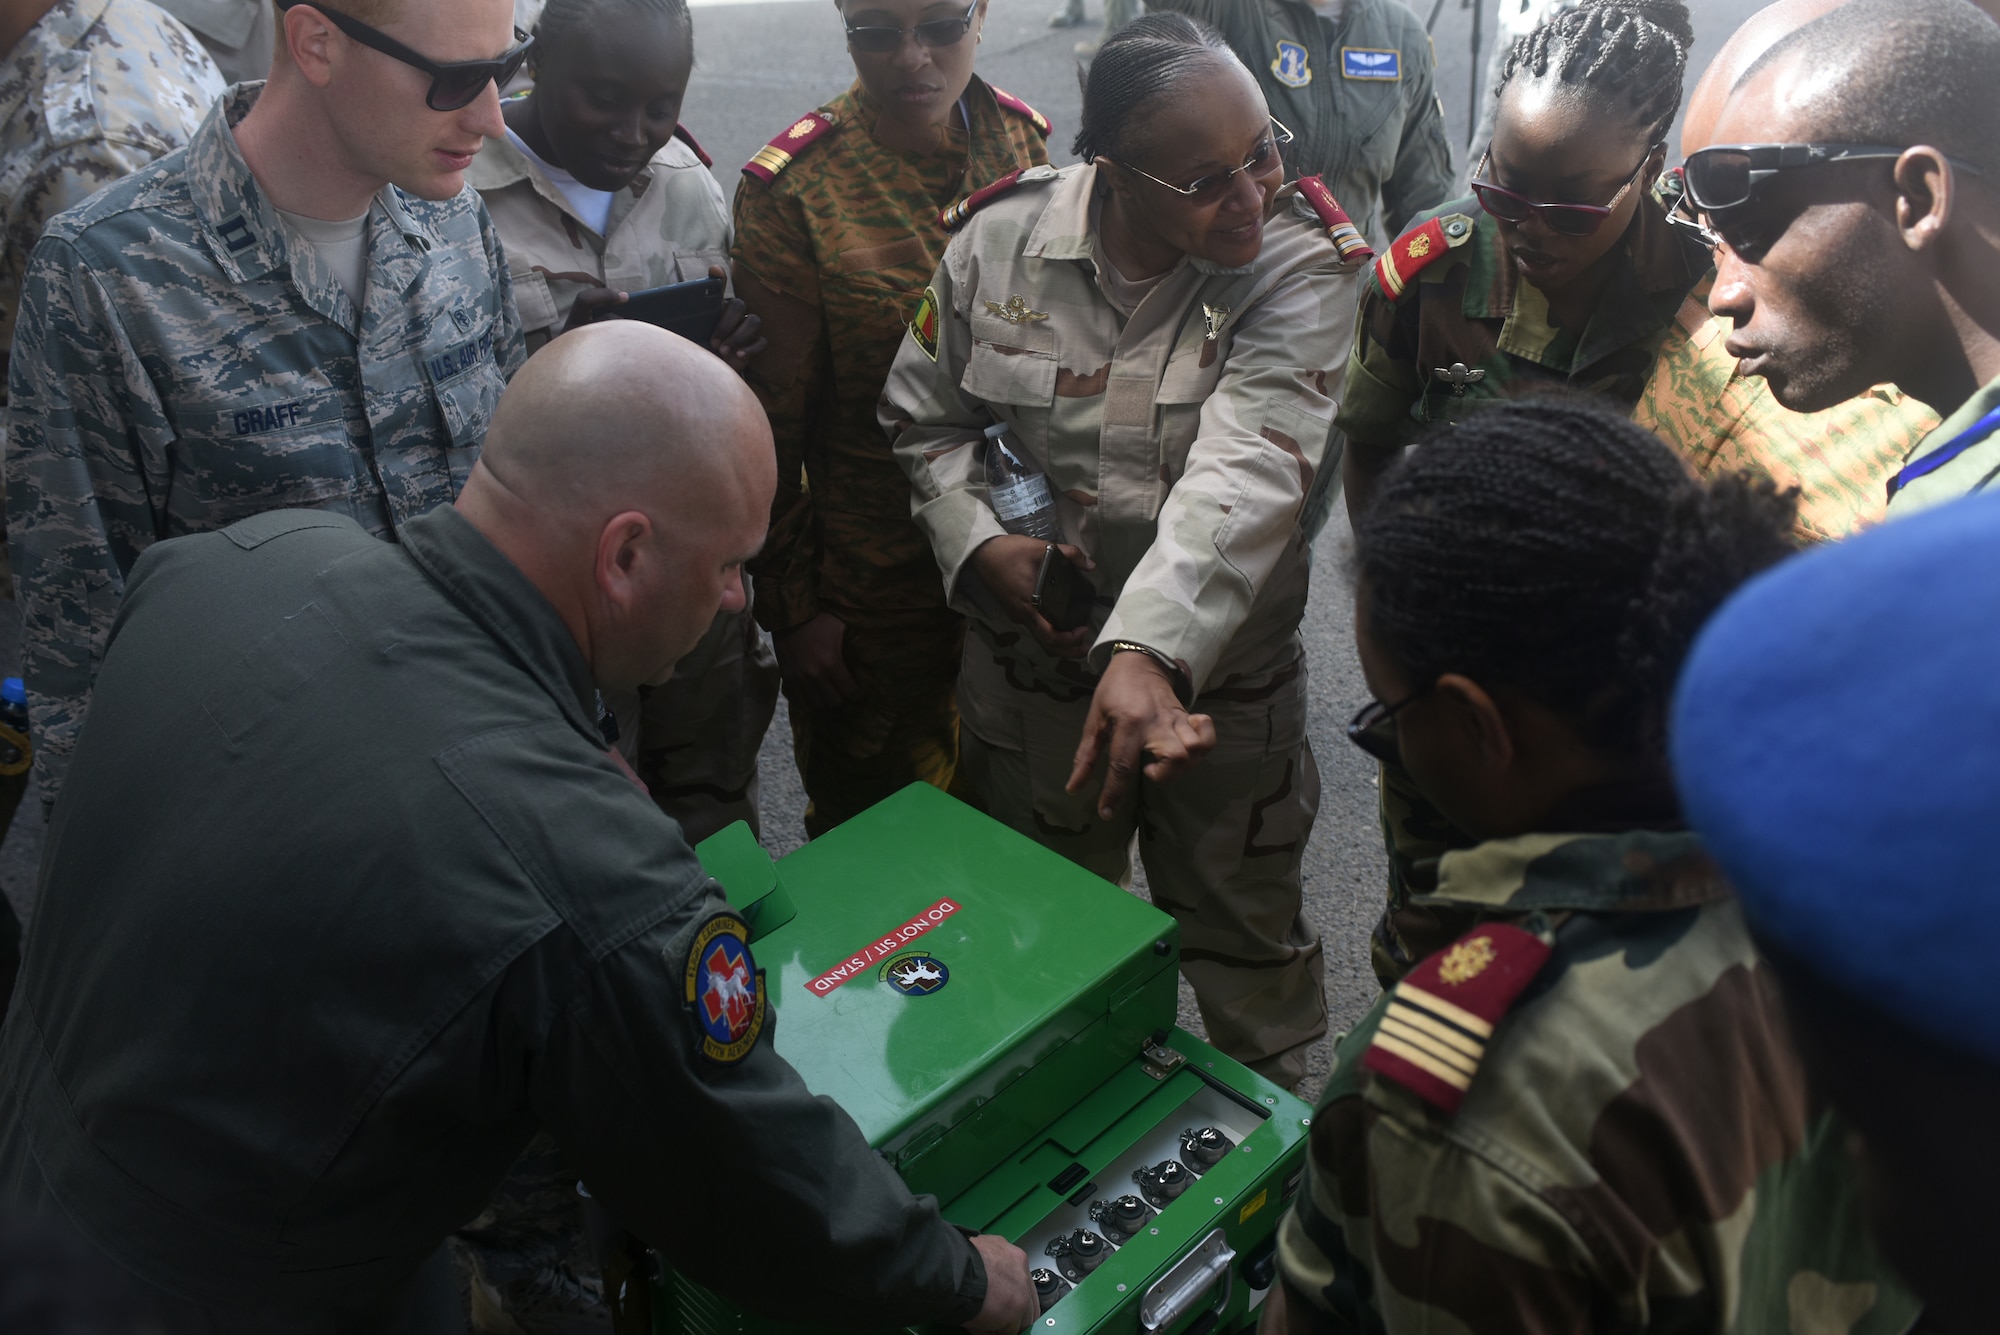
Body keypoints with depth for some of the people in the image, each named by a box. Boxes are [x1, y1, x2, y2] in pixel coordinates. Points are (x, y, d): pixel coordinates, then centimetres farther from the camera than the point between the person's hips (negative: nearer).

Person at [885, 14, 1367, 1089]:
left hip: (1221, 679, -2)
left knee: (1248, 940, 19)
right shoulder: (1000, 241, -11)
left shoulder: (1298, 265, -18)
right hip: (1032, 666, 2)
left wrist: (1151, 649, -46)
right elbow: (925, 415, 5)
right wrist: (978, 545, -13)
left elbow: (1245, 472, -32)